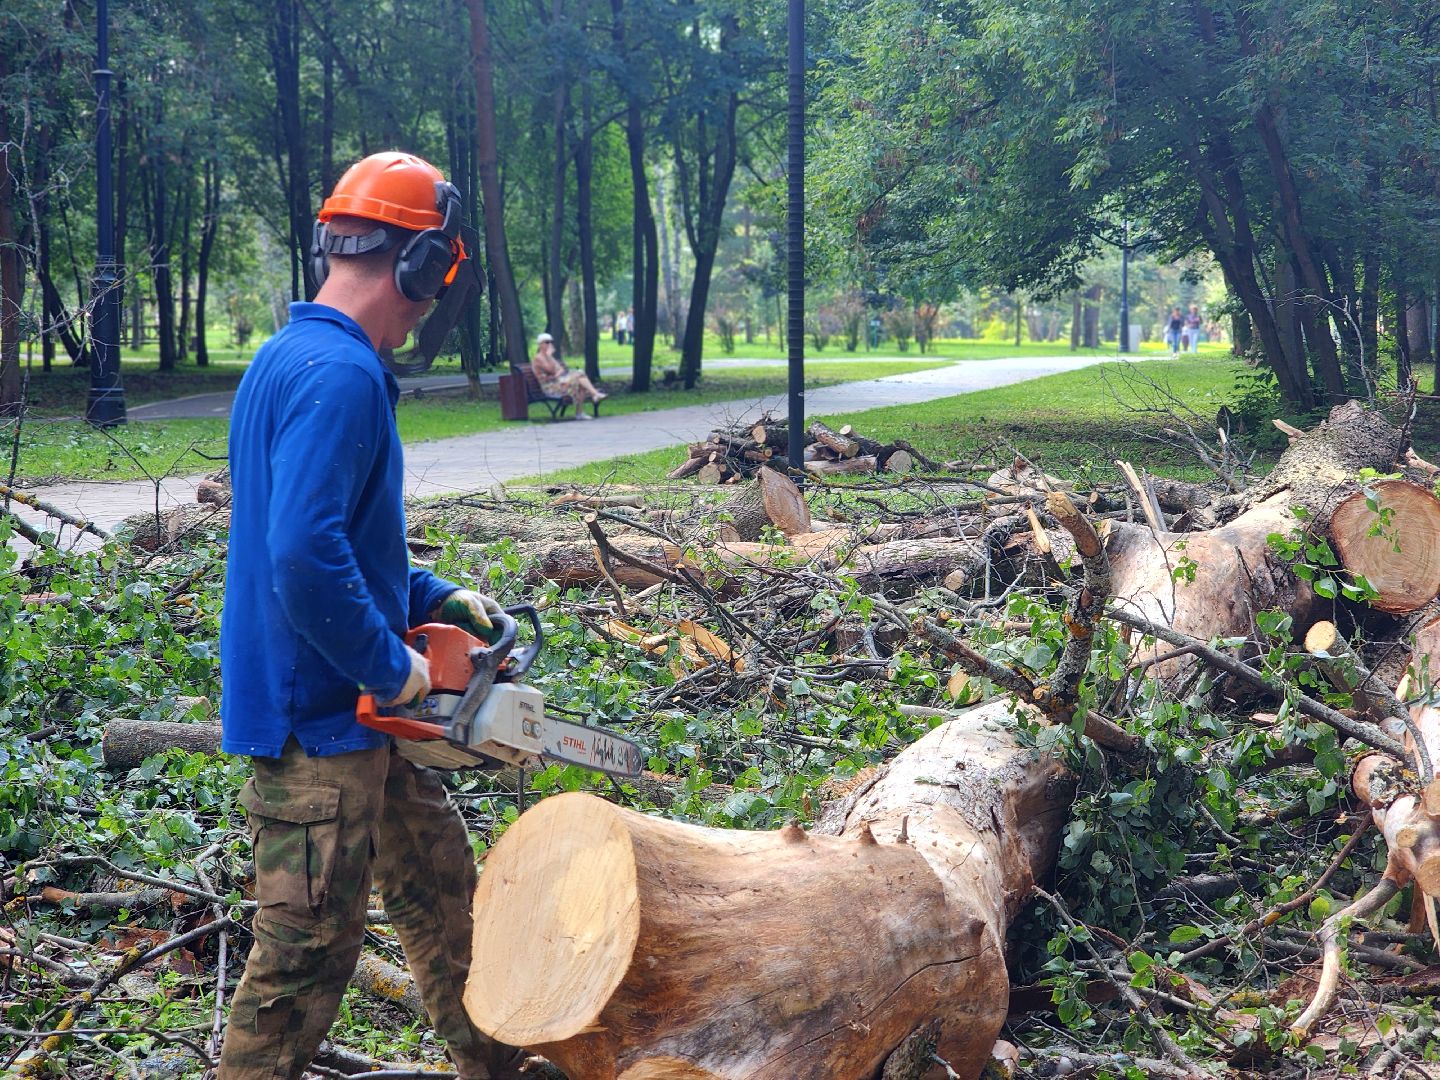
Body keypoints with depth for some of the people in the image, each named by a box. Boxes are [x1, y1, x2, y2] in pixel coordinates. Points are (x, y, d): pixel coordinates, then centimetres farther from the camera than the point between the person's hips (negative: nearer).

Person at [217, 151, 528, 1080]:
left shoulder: (293, 358, 11)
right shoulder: (339, 376, -22)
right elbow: (306, 559, -32)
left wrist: (432, 598, 12)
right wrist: (391, 667, -20)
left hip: (351, 712, 11)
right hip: (315, 721, -11)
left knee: (441, 881, 21)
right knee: (309, 951, -1)